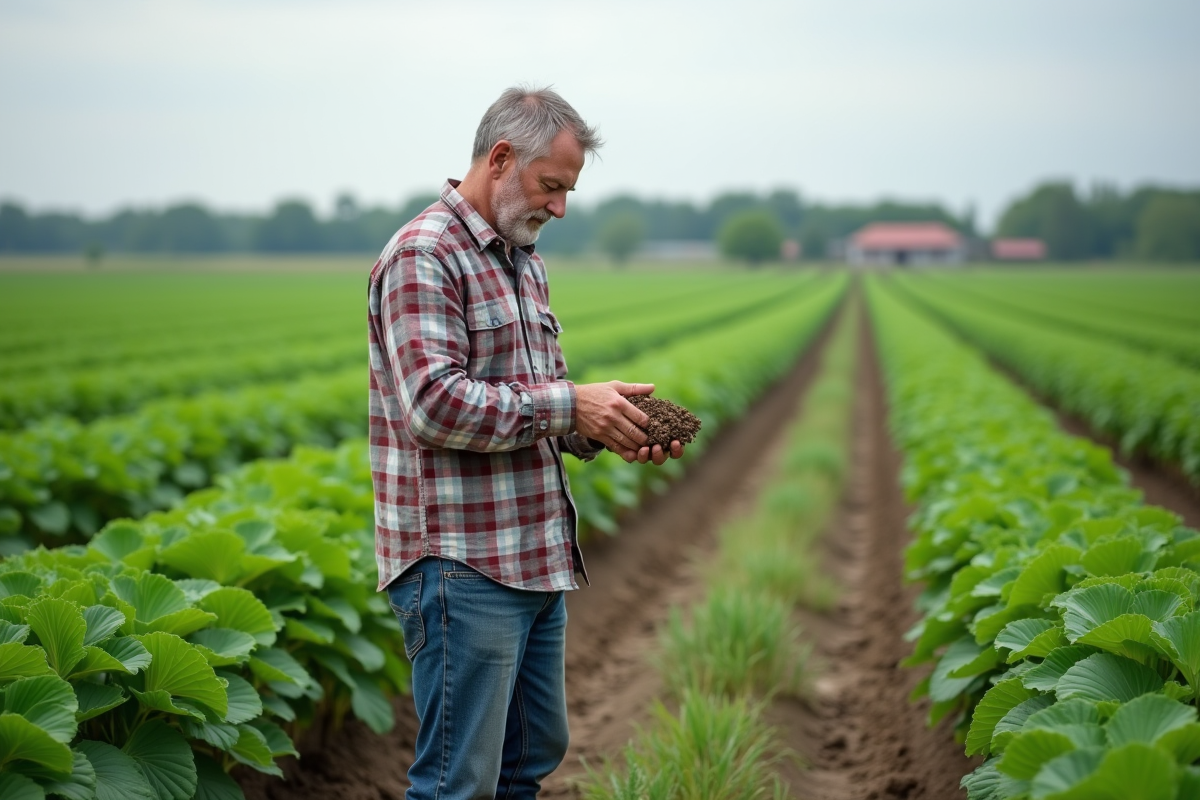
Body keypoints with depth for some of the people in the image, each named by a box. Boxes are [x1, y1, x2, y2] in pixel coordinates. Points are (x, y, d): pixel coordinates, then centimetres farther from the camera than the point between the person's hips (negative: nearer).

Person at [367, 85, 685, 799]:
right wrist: (569, 404, -19)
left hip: (538, 561, 10)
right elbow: (435, 404, -24)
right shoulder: (423, 256, -13)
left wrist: (607, 430, 2)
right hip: (463, 569, -9)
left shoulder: (524, 264, 17)